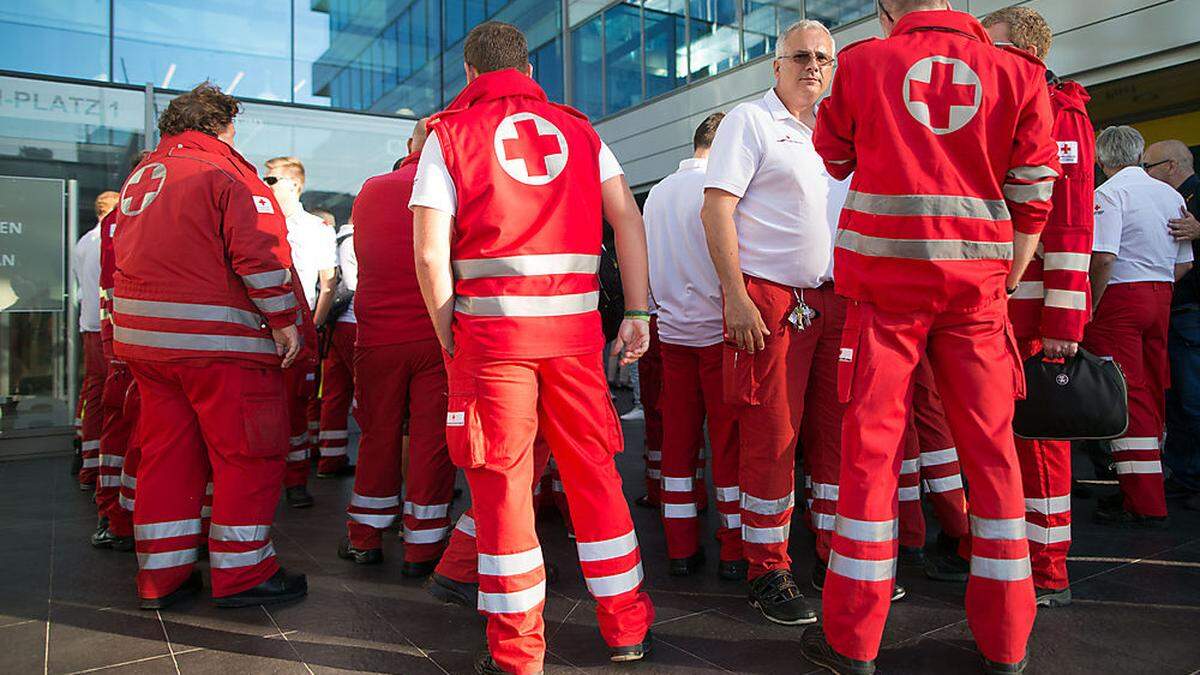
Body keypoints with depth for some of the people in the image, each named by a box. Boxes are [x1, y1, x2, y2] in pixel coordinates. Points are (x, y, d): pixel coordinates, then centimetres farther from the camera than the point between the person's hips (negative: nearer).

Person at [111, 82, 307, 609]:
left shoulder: (140, 176, 20)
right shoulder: (226, 171, -6)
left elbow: (123, 254, 21)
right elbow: (258, 250, -17)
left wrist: (142, 322, 25)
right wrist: (283, 319, -12)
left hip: (141, 338, 9)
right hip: (216, 340, -8)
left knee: (166, 452, 14)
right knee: (248, 453, 0)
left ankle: (160, 574, 21)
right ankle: (241, 573, 6)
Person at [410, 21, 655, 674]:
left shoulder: (450, 134, 7)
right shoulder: (577, 129, 16)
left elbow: (431, 254, -4)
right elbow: (628, 217, 5)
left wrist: (451, 340, 5)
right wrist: (638, 313, 5)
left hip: (492, 326, -2)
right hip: (575, 327, 3)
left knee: (502, 482, 5)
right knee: (592, 469, 12)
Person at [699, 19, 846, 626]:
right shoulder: (749, 120, 1)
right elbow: (716, 209, -9)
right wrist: (735, 295, -18)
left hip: (832, 298, 7)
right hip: (768, 301, -6)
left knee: (839, 431, 9)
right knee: (770, 438, -4)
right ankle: (767, 573, 8)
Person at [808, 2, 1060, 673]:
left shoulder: (862, 63, 3)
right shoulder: (1017, 72, 6)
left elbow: (835, 157, 19)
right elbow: (1032, 200, 4)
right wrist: (1001, 287, 14)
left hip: (886, 281, -2)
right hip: (977, 284, 2)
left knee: (872, 448, 1)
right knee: (990, 449, 9)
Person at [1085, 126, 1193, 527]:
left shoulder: (1108, 194, -8)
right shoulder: (1171, 195, 15)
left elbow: (1103, 258, -19)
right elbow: (1184, 263, 14)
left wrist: (1090, 307, -10)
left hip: (1119, 298, -8)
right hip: (1161, 298, 8)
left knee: (1125, 395, -7)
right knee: (1151, 392, 13)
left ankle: (1144, 505, -7)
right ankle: (1146, 490, 22)